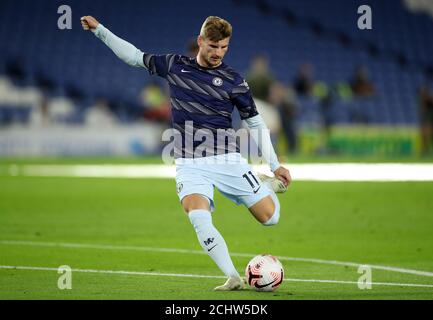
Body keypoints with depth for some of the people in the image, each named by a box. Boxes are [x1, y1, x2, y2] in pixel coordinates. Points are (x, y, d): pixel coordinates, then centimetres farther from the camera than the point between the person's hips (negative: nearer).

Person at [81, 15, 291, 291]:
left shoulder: (233, 81, 2)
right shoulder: (175, 65, 7)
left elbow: (257, 123, 9)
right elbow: (134, 56, 20)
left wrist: (275, 165, 7)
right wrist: (98, 29, 17)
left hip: (227, 160, 0)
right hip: (189, 165, 1)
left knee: (270, 217, -6)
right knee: (198, 217, -29)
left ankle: (268, 186, 28)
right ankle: (233, 278, -21)